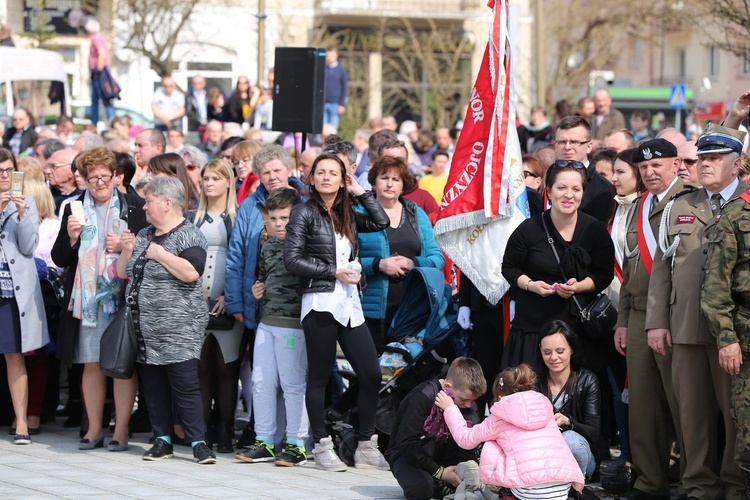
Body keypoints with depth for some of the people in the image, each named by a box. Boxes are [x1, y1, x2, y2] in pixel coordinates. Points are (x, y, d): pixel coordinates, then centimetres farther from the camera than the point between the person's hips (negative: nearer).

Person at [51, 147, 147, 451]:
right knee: (92, 365, 6)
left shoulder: (133, 207, 2)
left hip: (122, 297, -3)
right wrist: (71, 237, -7)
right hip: (86, 298, 3)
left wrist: (124, 247, -12)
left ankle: (121, 431, 4)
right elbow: (59, 259, 11)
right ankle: (94, 429, 14)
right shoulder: (75, 209, 10)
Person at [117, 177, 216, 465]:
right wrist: (127, 250, 2)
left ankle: (198, 443, -8)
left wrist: (161, 254, -16)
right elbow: (123, 273, 20)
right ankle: (162, 440, 16)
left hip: (178, 330, -8)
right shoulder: (143, 235, 17)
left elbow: (191, 273, -23)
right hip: (146, 332, 8)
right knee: (153, 387, 9)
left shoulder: (189, 235, -8)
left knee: (185, 386, -10)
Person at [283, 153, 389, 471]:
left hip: (349, 305, 6)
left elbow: (381, 222, 13)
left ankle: (366, 447, 9)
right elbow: (292, 260, -8)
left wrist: (360, 192, 11)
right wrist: (334, 272, -9)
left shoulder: (346, 215, 16)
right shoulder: (305, 212, -1)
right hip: (320, 304, -6)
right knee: (319, 377, 1)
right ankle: (322, 447, 8)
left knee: (371, 373, 1)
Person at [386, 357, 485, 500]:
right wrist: (439, 472, -29)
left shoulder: (466, 401, -6)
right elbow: (406, 443, -27)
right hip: (407, 453, -6)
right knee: (421, 489, -40)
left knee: (470, 420, -19)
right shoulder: (422, 397, -25)